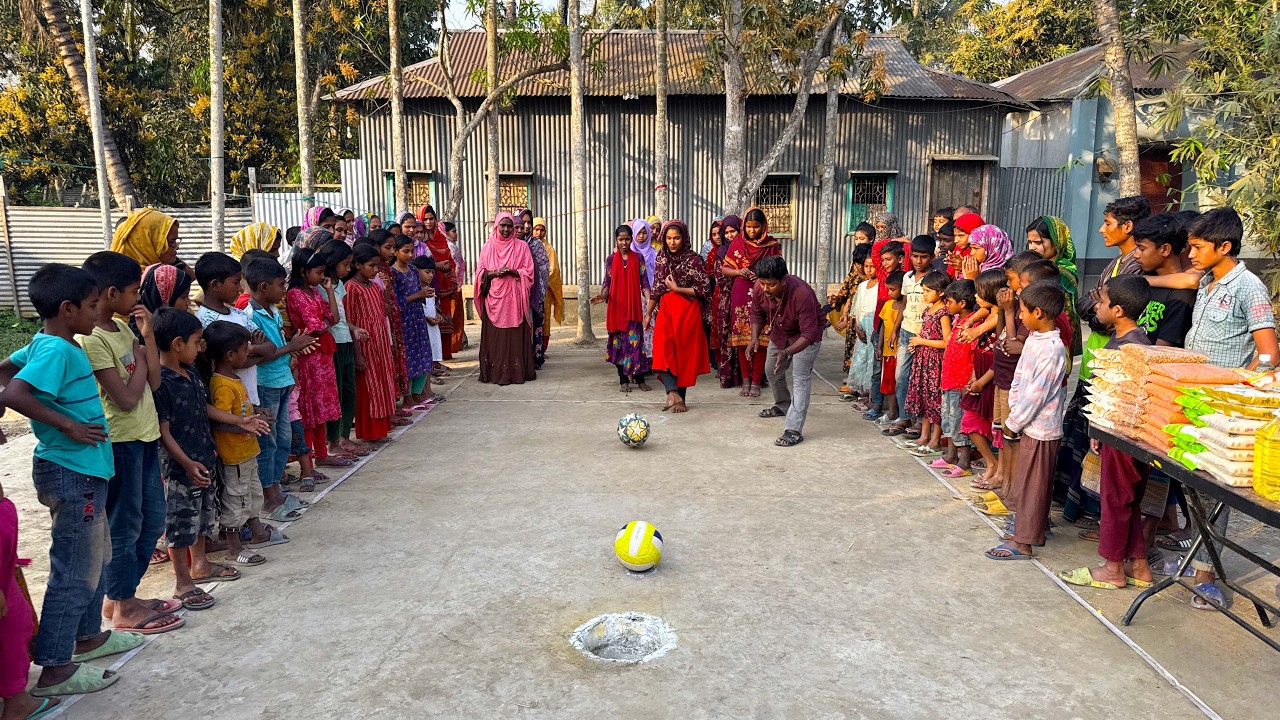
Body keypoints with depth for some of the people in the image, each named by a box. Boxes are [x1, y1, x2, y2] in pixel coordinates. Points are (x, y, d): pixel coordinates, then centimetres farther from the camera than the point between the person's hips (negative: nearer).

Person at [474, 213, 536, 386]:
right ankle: (495, 372, 4)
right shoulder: (488, 246, 10)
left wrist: (512, 271, -15)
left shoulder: (522, 246, 7)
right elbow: (480, 272, 7)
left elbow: (528, 271, 2)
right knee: (494, 336, -1)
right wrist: (495, 273, -12)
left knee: (515, 336, -3)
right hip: (493, 297, 1)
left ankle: (517, 372, 2)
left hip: (514, 298, -1)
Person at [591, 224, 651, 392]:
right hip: (616, 306, 1)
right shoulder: (611, 260, 6)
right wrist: (603, 296, -16)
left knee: (635, 340, -5)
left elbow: (644, 283, 2)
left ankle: (639, 378, 2)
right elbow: (607, 283, 4)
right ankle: (623, 380, 11)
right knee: (619, 342, 4)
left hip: (634, 306, -1)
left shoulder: (638, 258, 5)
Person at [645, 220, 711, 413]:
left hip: (687, 312, -4)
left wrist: (677, 289, -12)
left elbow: (705, 289, -9)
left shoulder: (693, 259, -7)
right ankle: (673, 392, -23)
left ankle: (680, 398, 11)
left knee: (684, 354, 1)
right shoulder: (661, 257, 8)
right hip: (666, 310, 4)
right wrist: (648, 313, 18)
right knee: (663, 349, -15)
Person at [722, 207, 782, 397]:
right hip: (740, 295, 1)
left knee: (760, 339, -3)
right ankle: (745, 380, 14)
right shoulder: (738, 243, 5)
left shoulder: (772, 244, 3)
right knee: (742, 338, 2)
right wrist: (738, 271, -11)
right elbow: (724, 269, 9)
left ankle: (756, 382, 6)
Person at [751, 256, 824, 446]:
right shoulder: (761, 287, -25)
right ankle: (783, 405, 50)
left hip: (806, 335, -7)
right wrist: (754, 338, -18)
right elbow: (757, 312, -3)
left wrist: (787, 352, -52)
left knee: (800, 378, -16)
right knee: (772, 370, 22)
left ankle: (794, 430, -18)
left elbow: (809, 334, -39)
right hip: (779, 332, 7)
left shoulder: (801, 294, -41)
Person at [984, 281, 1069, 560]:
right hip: (1030, 423, 9)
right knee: (1031, 481, 20)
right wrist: (1013, 415, 5)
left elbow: (1036, 394, -22)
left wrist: (1013, 423, -14)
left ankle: (1022, 543, 10)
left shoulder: (1052, 349, -23)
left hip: (1040, 429, -9)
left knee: (1030, 484, 0)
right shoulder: (1033, 338, 6)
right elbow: (1019, 377, 11)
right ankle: (1037, 528, 35)